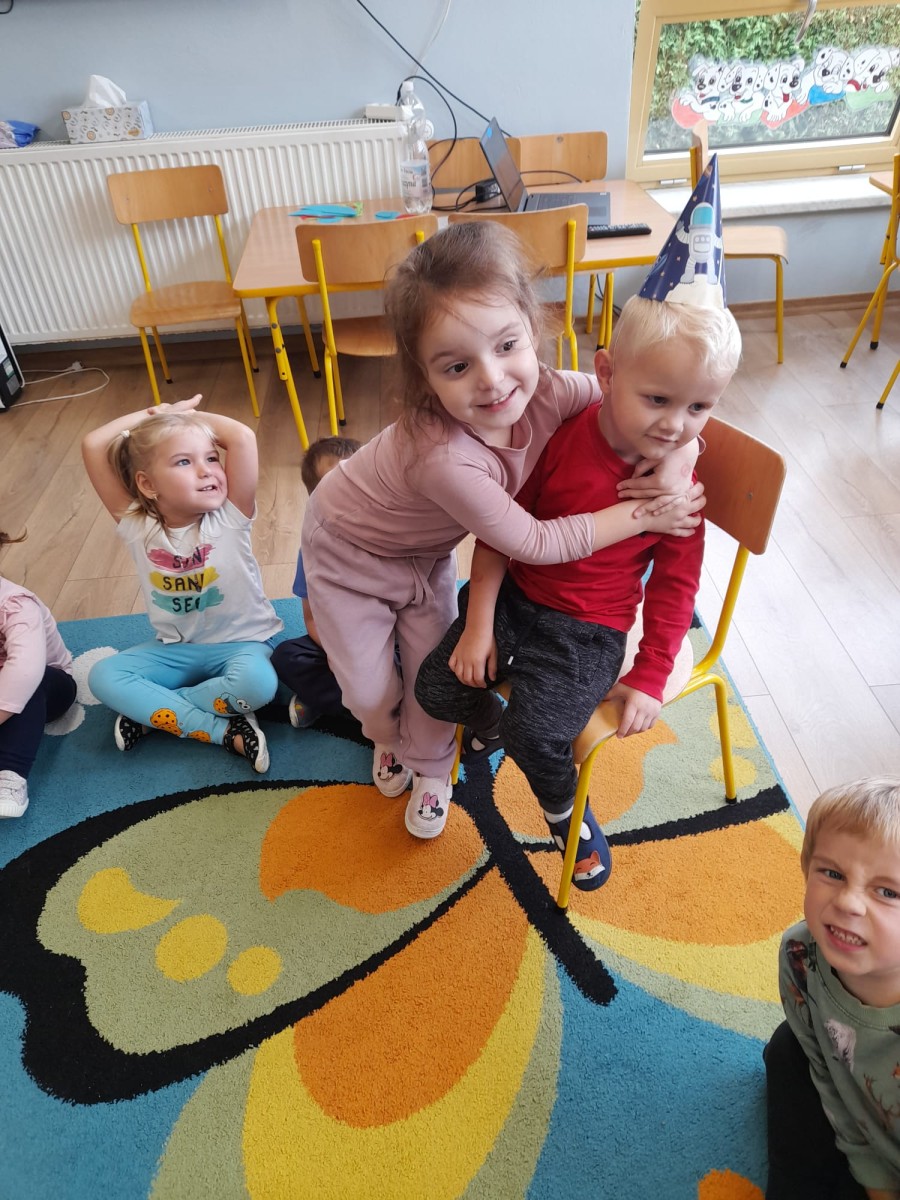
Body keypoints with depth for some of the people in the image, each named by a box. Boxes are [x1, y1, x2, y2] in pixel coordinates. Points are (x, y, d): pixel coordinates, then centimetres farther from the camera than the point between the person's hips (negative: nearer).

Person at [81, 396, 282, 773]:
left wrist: (186, 414, -16)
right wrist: (153, 413, -10)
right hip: (175, 649, 3)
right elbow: (93, 445, -17)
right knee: (103, 676, -19)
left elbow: (243, 438, -31)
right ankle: (227, 731, -21)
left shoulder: (229, 518, -18)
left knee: (257, 684, -34)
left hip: (241, 643, -3)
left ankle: (150, 710, -11)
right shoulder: (136, 527, -11)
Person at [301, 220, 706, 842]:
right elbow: (532, 542, -32)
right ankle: (390, 741, 45)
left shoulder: (548, 392, -28)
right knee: (371, 691, 7)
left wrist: (679, 460, -34)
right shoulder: (444, 457, -45)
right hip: (350, 549, -4)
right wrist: (643, 514, -27)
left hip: (428, 551, 5)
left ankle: (429, 767, 41)